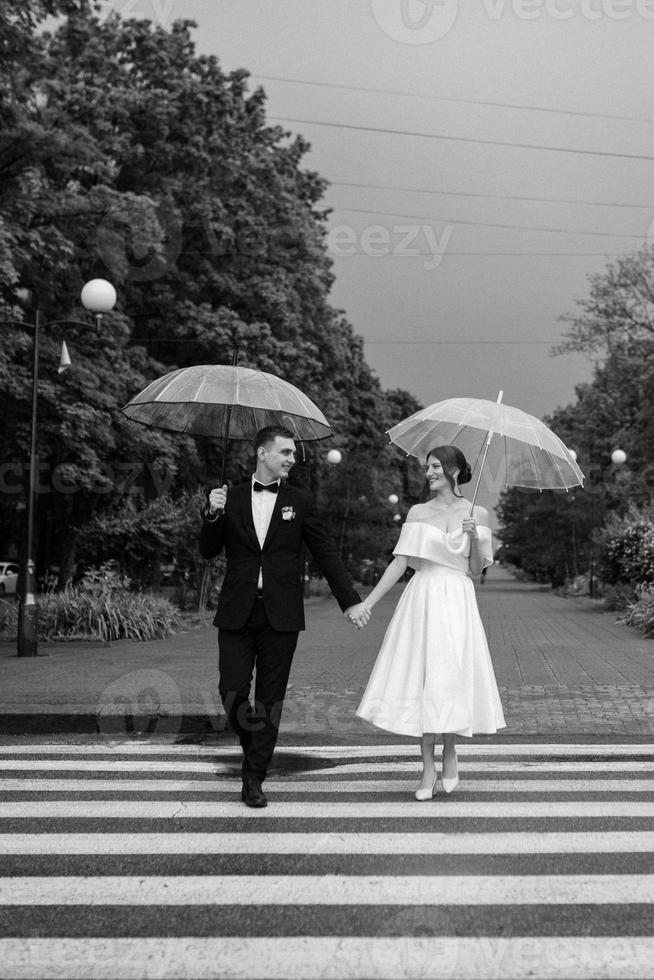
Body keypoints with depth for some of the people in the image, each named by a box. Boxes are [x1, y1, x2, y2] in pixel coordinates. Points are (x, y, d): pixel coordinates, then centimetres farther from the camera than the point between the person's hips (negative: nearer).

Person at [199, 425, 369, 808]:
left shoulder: (300, 501, 6)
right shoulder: (231, 498, 7)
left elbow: (327, 553, 6)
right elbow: (208, 551, 8)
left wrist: (351, 601, 1)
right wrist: (213, 514, -10)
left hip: (281, 614, 0)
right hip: (237, 613, 1)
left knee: (270, 698, 3)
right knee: (232, 691, -2)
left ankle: (254, 778, 13)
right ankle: (253, 744, 28)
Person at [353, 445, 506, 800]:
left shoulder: (477, 513, 5)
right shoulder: (418, 513, 7)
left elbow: (476, 569, 4)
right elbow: (399, 563, 4)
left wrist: (475, 538, -15)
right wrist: (367, 603, -2)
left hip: (457, 604, -1)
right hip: (421, 600, 1)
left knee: (452, 678, -4)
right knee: (422, 680, -1)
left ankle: (450, 752, 21)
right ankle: (428, 769, 8)